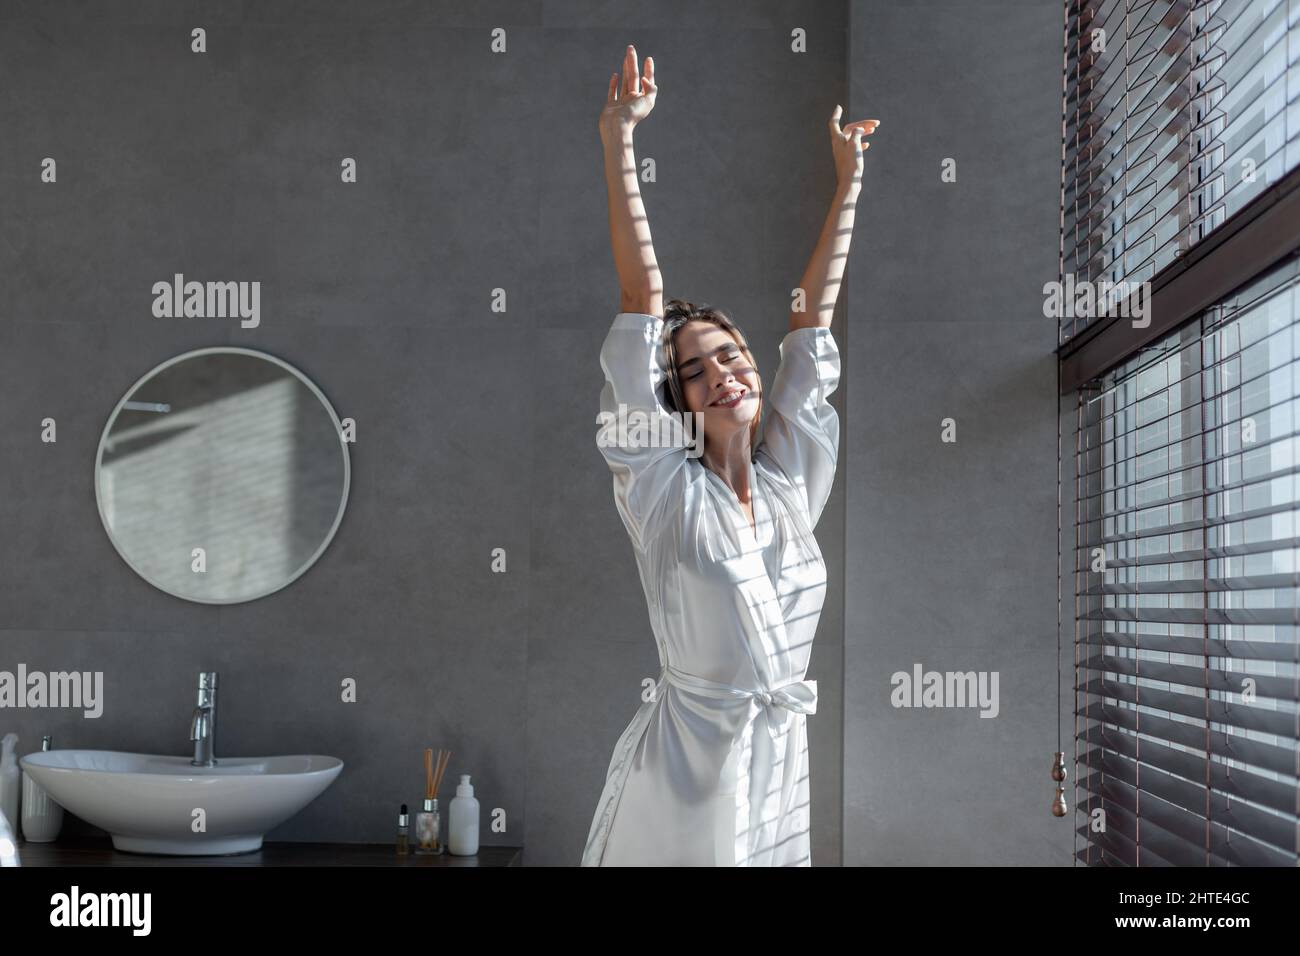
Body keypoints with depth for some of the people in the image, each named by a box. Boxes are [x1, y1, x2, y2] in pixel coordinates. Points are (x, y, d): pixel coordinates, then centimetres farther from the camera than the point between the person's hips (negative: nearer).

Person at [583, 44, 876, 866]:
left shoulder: (793, 482, 4)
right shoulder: (665, 491, -6)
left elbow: (814, 315, 9)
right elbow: (644, 301, -10)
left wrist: (849, 182, 14)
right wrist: (619, 143, -12)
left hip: (781, 777, 4)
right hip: (681, 783, -4)